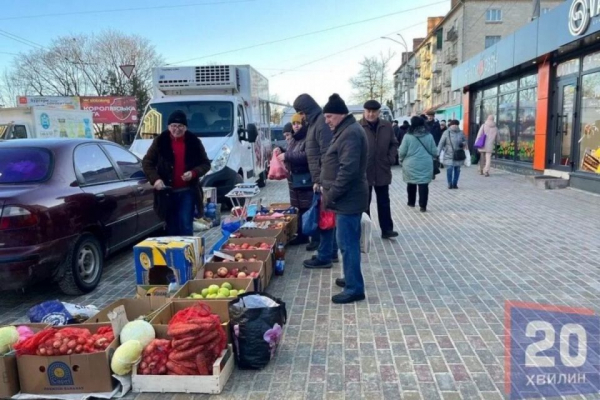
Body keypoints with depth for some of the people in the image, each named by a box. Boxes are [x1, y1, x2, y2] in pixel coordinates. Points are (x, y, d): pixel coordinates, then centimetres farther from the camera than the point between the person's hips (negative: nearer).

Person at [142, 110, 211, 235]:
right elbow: (147, 162, 3)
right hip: (168, 192, 1)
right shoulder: (160, 141, 0)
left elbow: (205, 164, 5)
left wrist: (193, 173, -15)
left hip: (187, 191, -1)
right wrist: (155, 179, -14)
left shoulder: (194, 141, 1)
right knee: (171, 227, 9)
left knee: (186, 226, -5)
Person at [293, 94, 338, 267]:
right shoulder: (316, 122, 16)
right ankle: (331, 252, 24)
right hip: (321, 179, 10)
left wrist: (321, 181, -21)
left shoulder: (322, 122, -16)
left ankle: (324, 257, 4)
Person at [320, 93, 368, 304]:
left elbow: (348, 170, -26)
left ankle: (354, 288, 3)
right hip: (348, 198, 11)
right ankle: (351, 279, 30)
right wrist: (330, 193, 18)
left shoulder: (350, 133, -17)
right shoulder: (347, 130, 17)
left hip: (348, 199, -11)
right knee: (350, 242, 18)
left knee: (347, 243, -5)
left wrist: (331, 195, -19)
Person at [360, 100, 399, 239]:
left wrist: (391, 158, -1)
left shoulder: (387, 126, 4)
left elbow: (393, 144, 13)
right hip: (363, 172, -3)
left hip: (382, 171, 3)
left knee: (384, 202, 11)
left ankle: (386, 229, 21)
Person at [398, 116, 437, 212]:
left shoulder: (408, 136, -9)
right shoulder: (429, 136, 0)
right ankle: (423, 205, -3)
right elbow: (434, 151, 4)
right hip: (426, 165, 1)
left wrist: (401, 159, 14)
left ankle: (411, 202, 29)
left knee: (411, 184, 16)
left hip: (411, 165, -1)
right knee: (424, 184, 1)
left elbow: (402, 152, -6)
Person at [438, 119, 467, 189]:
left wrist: (463, 144, -11)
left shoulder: (461, 133, 2)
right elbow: (441, 143, -6)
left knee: (457, 169, 6)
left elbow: (465, 141, 14)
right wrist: (438, 153, -10)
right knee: (449, 169, -11)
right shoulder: (446, 133, -5)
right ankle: (450, 183, 6)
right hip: (449, 155, -3)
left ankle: (455, 184, 19)